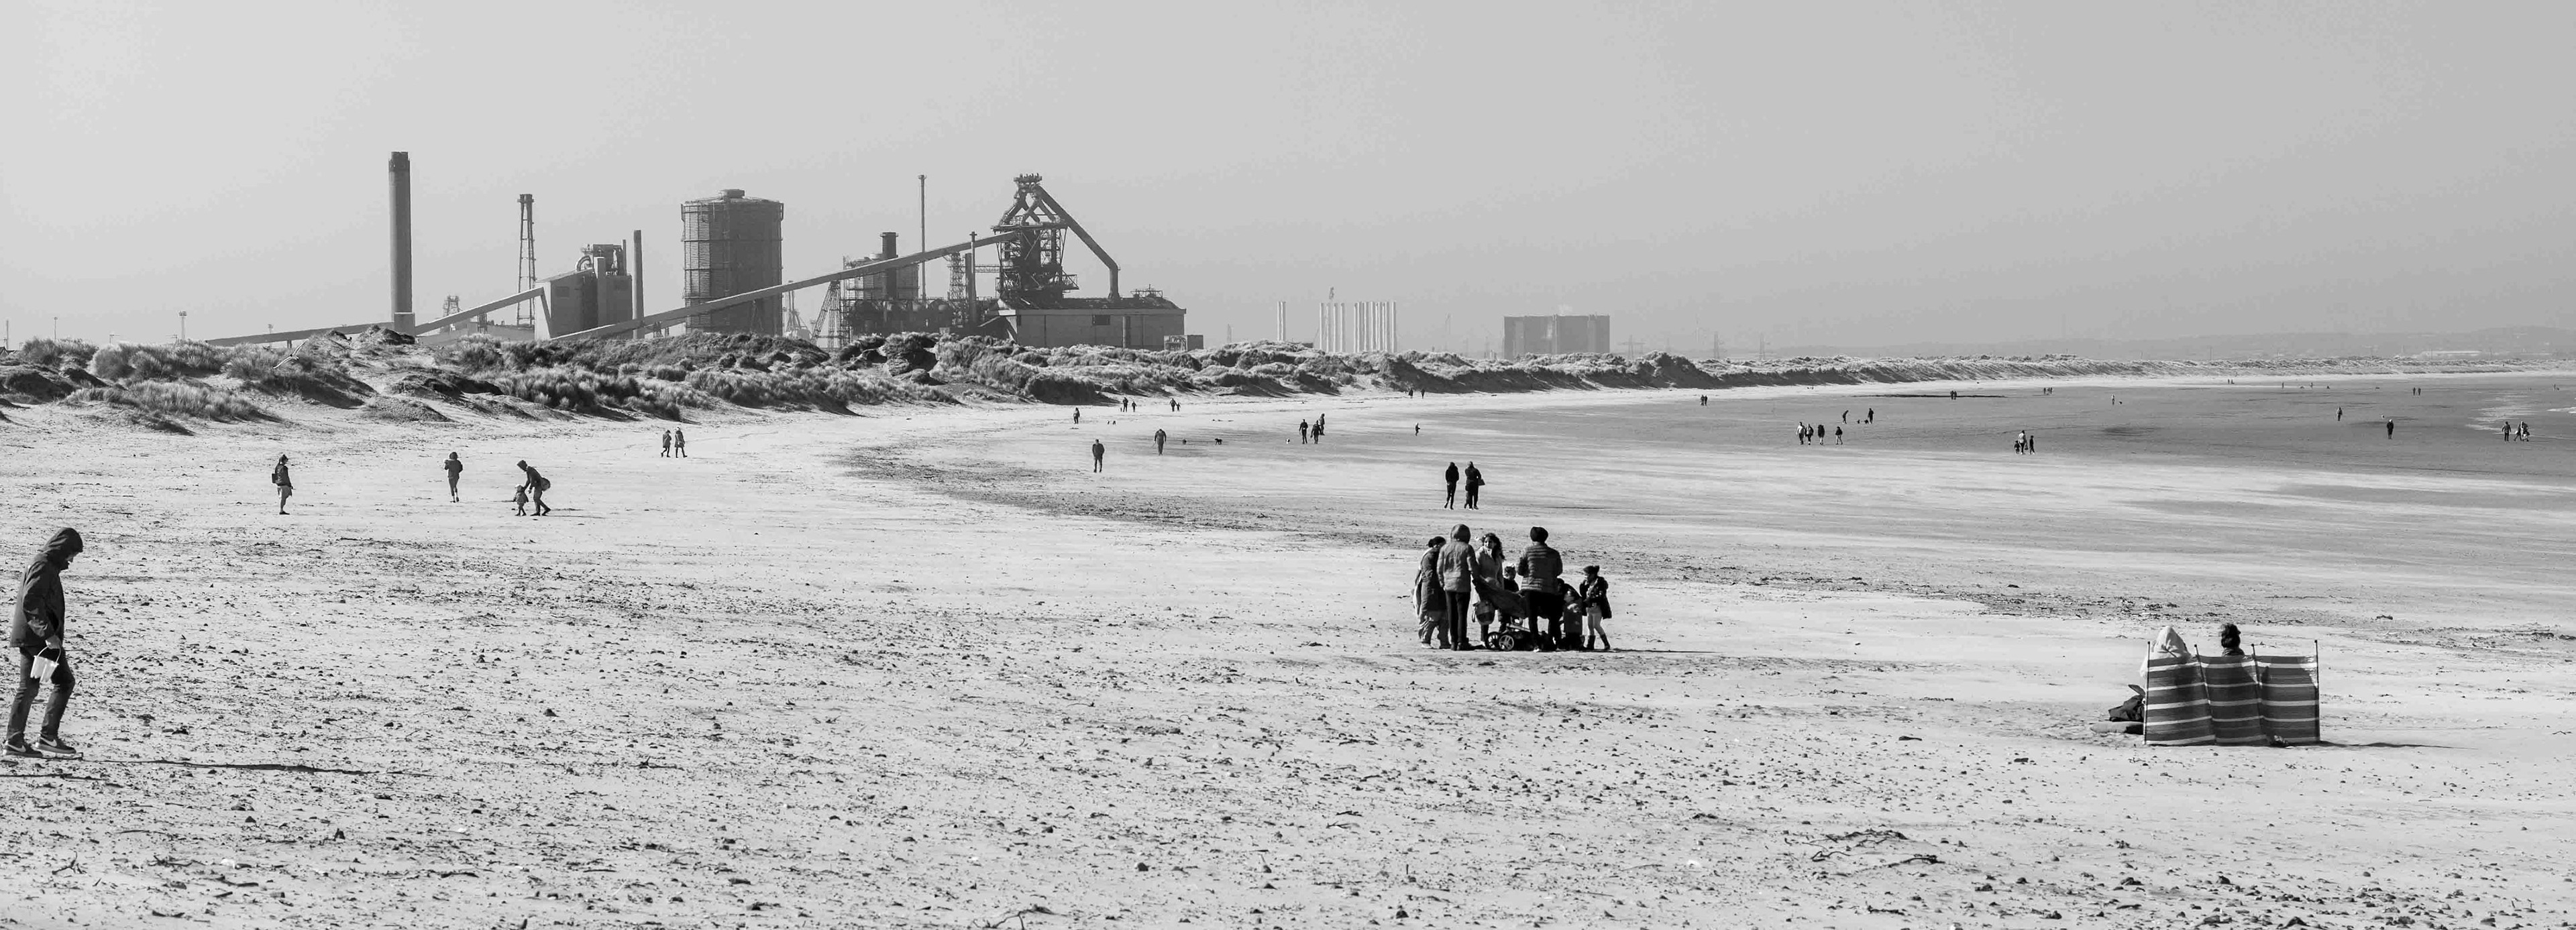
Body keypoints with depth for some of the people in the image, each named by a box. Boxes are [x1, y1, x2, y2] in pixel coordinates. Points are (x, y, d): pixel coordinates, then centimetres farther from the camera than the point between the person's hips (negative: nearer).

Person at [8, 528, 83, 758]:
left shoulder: (45, 565, 19)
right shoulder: (43, 567, -13)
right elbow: (31, 602, -23)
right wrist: (48, 634, -25)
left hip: (28, 639, 11)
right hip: (38, 638, -11)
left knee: (28, 688, 11)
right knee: (64, 681, -7)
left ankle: (16, 741, 11)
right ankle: (48, 736, -8)